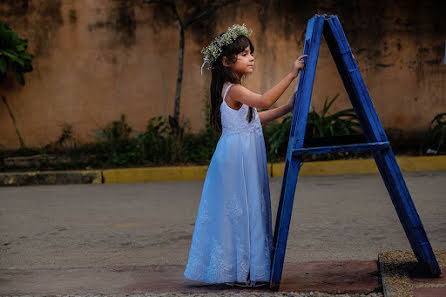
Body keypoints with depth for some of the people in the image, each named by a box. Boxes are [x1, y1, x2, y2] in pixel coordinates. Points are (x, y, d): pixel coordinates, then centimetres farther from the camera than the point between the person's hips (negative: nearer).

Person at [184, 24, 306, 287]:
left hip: (242, 157, 10)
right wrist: (291, 75, -32)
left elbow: (253, 119, 22)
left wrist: (286, 109, 18)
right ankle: (242, 273, 0)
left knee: (246, 211, 12)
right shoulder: (234, 90, -16)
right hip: (238, 158, -10)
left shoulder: (233, 91, 15)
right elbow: (264, 100, -32)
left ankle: (243, 270, 18)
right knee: (241, 210, -6)